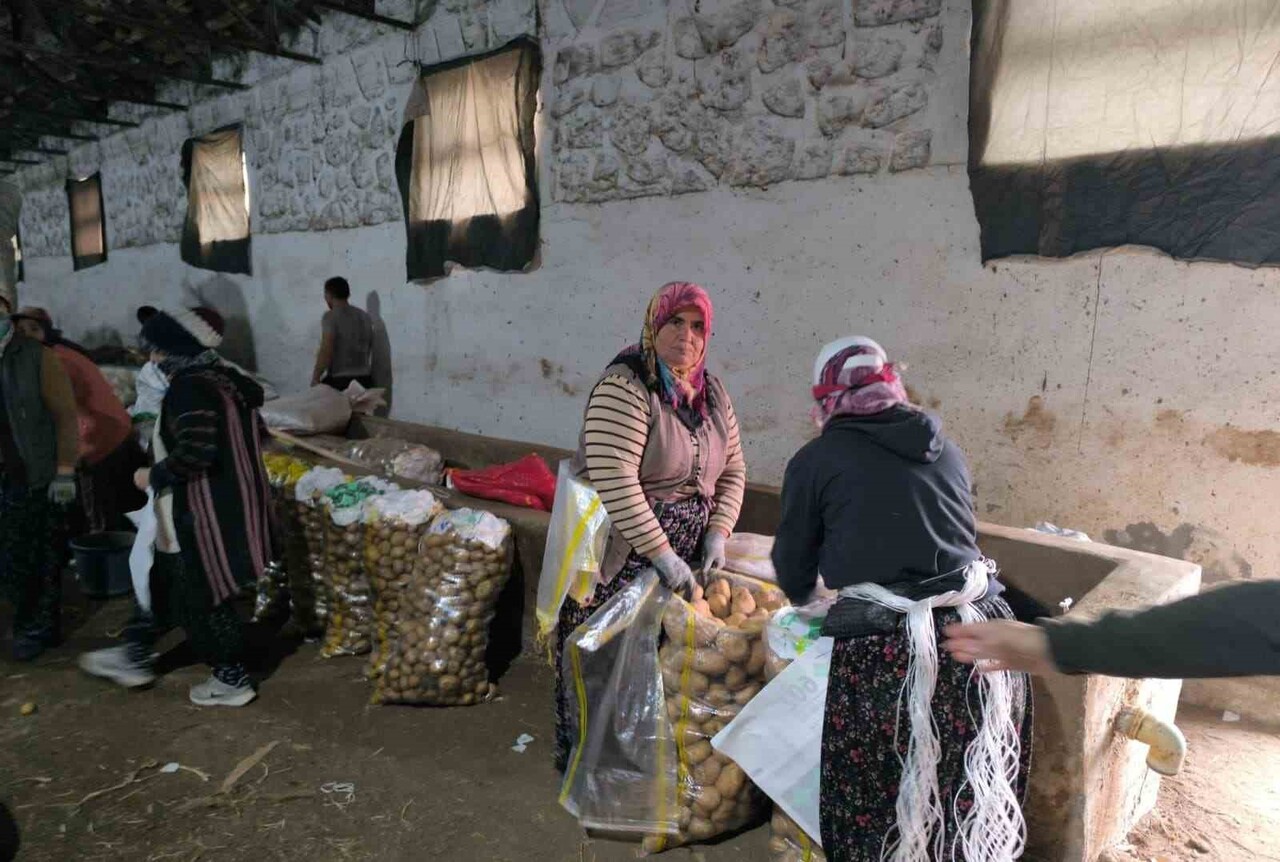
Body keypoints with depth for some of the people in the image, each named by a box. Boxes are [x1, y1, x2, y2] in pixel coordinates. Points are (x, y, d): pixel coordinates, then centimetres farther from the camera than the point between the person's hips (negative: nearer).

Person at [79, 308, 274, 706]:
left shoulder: (188, 389, -21)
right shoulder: (226, 378, 9)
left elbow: (194, 453, -30)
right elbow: (246, 437, 16)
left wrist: (153, 476, -13)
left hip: (205, 513, -10)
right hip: (229, 502, 10)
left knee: (201, 597, 5)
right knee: (163, 580, 23)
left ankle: (233, 679, 19)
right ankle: (135, 657, 39)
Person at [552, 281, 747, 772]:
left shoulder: (712, 394, 9)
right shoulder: (625, 387, -15)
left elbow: (732, 471, 15)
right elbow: (614, 480, -23)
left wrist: (717, 533, 0)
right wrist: (662, 553, -21)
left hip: (687, 556, 7)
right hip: (623, 558, -6)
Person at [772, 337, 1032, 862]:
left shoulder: (816, 458, 1)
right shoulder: (944, 449, 13)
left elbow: (794, 565, 10)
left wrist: (803, 598, 32)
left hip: (886, 652, -5)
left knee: (880, 803, 14)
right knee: (972, 795, 22)